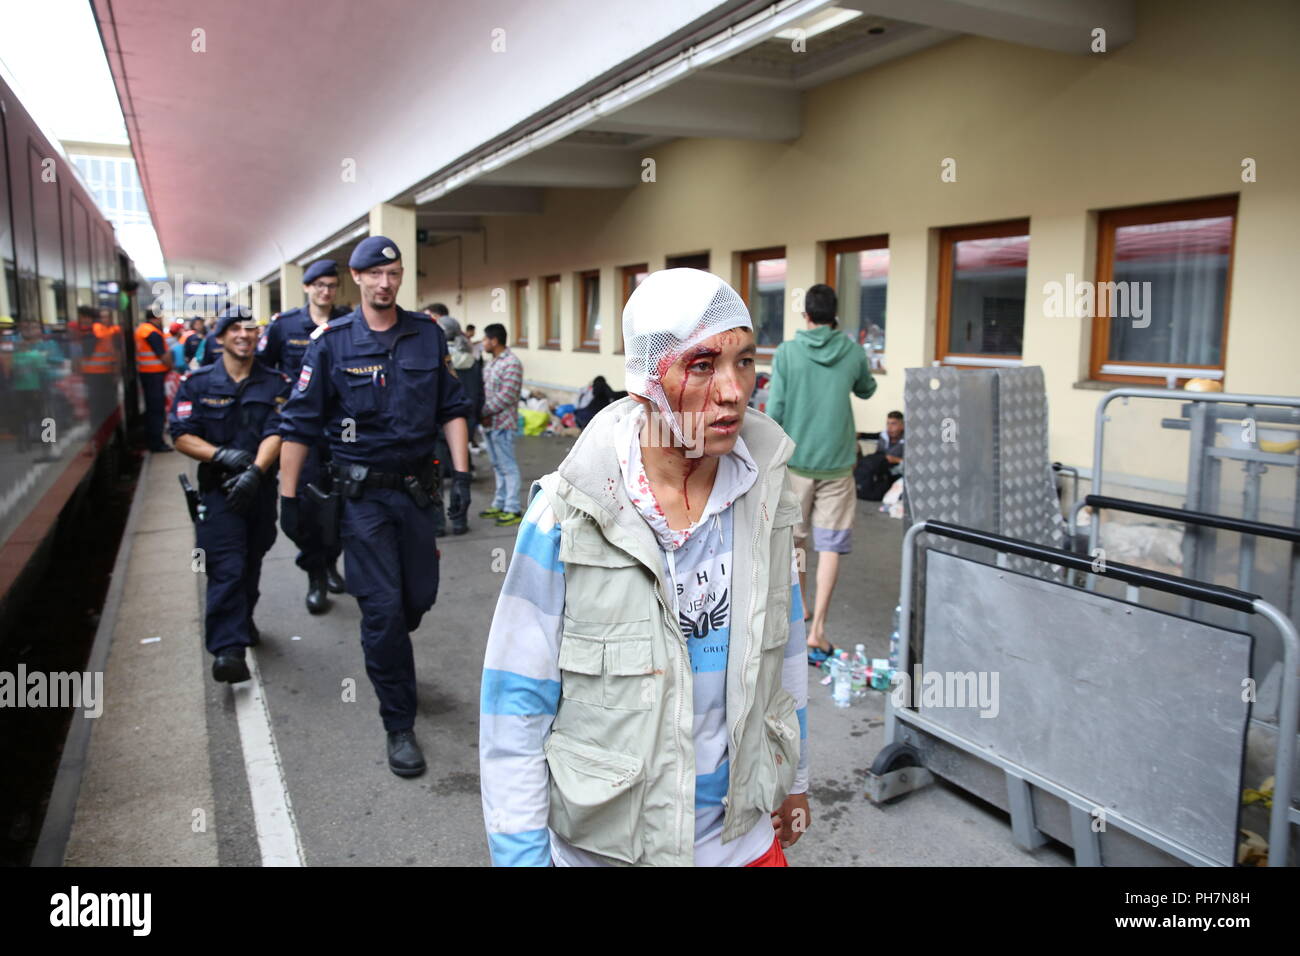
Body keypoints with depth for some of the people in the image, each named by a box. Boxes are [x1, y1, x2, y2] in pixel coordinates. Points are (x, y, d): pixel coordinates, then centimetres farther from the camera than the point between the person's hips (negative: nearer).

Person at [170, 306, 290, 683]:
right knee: (228, 568, -12)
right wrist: (222, 455, -21)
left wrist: (255, 471, -25)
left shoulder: (275, 384, 2)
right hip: (218, 488, -2)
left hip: (260, 488, 2)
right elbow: (182, 437, -4)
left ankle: (243, 620, 41)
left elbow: (276, 433, -9)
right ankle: (228, 649, -13)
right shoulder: (197, 383, 1)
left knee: (252, 564, 17)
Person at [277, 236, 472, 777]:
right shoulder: (332, 342, -5)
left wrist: (461, 470, -2)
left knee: (420, 596, 11)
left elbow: (451, 407, 8)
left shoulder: (427, 336, 3)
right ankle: (399, 726, 9)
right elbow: (300, 424, -3)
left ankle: (385, 657, 45)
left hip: (416, 485, 3)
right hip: (362, 492, -3)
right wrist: (288, 498, -4)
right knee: (384, 607, -5)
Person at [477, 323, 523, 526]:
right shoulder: (492, 362, 15)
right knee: (498, 466, 16)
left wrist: (485, 411, -16)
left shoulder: (511, 363, -15)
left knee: (508, 466, -4)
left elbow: (507, 396, -21)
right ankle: (499, 505, 25)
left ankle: (512, 510, 1)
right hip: (490, 423, 9)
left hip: (502, 423, -9)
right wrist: (481, 412, 3)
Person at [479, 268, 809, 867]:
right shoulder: (568, 516, -21)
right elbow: (515, 703, -15)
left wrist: (793, 780, 13)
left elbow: (785, 647, 5)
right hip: (603, 842, -3)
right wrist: (521, 853, -12)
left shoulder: (763, 492, -8)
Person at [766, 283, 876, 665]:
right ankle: (816, 630, -5)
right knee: (830, 546, 0)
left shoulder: (787, 352, -5)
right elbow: (867, 390, 20)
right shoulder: (853, 352, 0)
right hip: (837, 462, 0)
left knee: (795, 537, 18)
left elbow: (775, 409, -8)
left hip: (796, 459, 0)